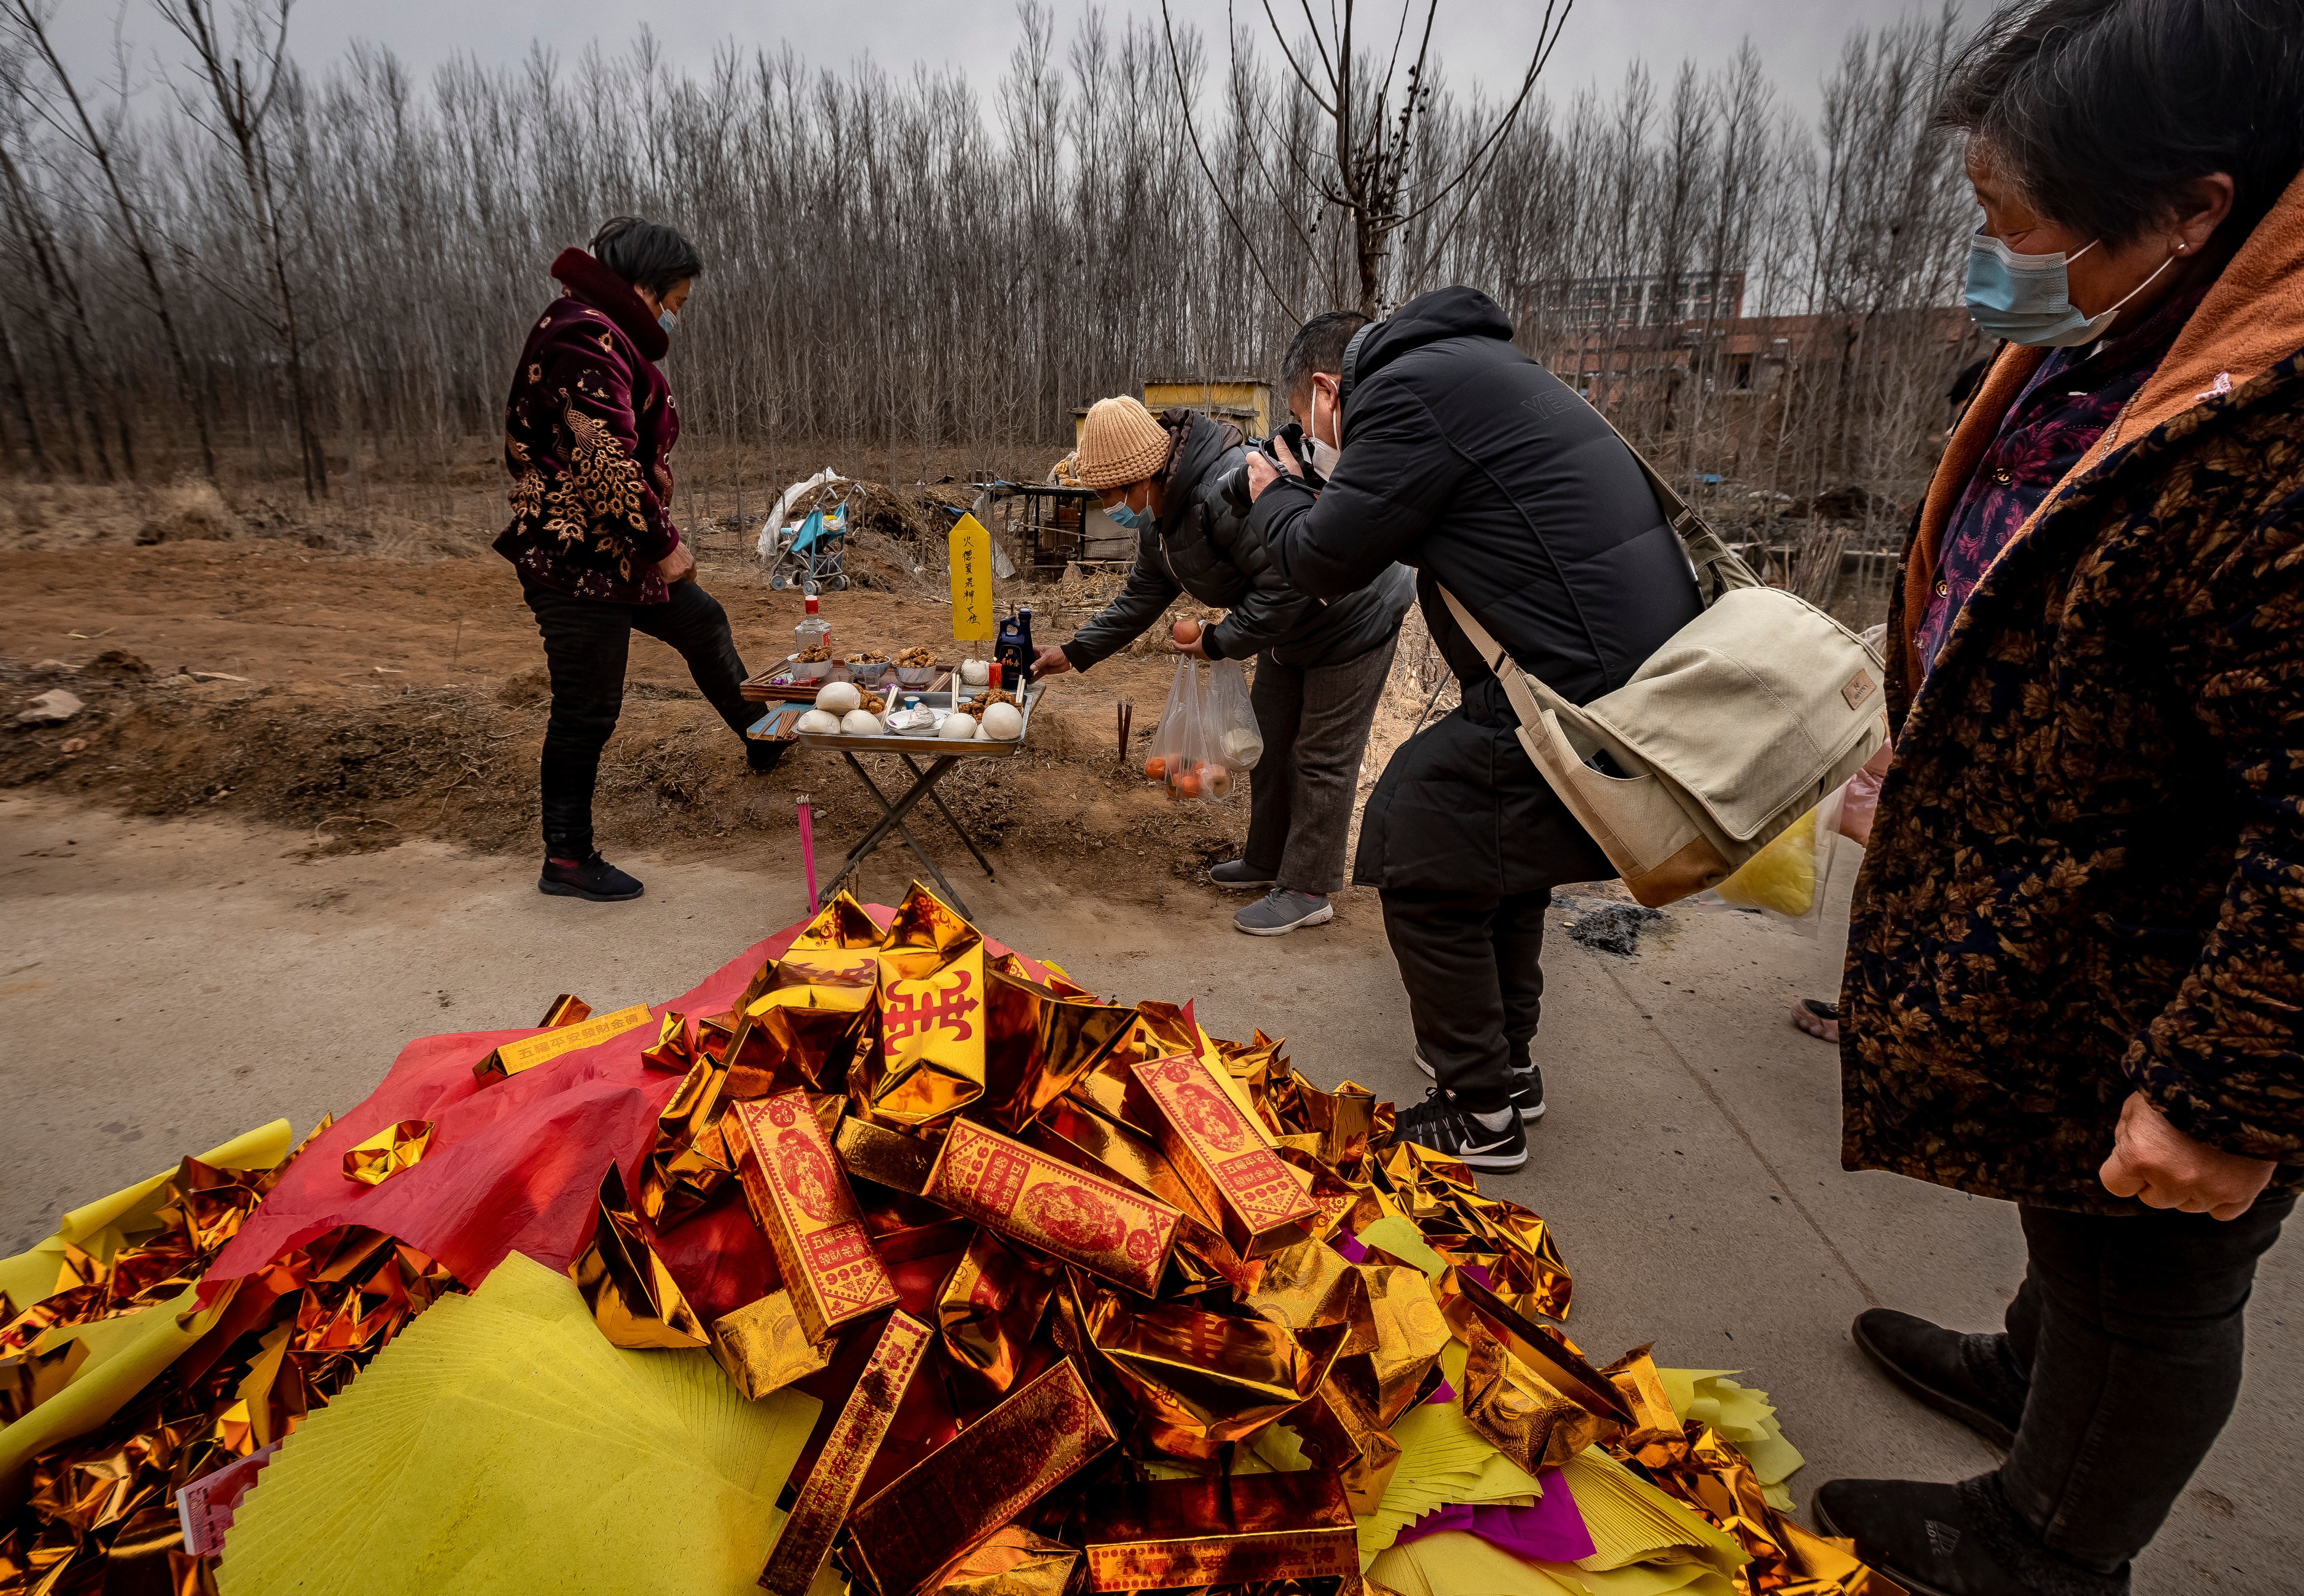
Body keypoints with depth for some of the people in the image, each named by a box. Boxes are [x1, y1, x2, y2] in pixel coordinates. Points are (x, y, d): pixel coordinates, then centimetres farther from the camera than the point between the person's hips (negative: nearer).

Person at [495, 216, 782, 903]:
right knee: (587, 710, -2)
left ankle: (763, 738, 45)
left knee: (703, 623, 24)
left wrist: (655, 544, 17)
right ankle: (566, 861, 12)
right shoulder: (586, 335, -18)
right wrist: (663, 544, -16)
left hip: (619, 556, 11)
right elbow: (603, 463, -26)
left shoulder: (605, 334, 16)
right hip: (577, 562, -11)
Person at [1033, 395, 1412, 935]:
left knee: (1322, 758, -2)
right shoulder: (1160, 517, -1)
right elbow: (1141, 597, 10)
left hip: (1354, 619, -10)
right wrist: (1076, 652, 7)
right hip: (1290, 630, 10)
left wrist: (1219, 642, -23)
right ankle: (1267, 861, 34)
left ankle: (1308, 892, 10)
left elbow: (1286, 586, -34)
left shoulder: (1229, 490, -35)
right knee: (1269, 739, 17)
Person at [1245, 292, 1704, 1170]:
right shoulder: (1472, 361, 21)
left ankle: (1481, 1112, 13)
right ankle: (1507, 1060, 39)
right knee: (1497, 844, 25)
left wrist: (1274, 498, 12)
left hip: (1579, 683, -10)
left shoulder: (1404, 390, -11)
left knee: (1423, 864, 0)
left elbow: (1325, 561, -8)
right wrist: (1306, 493, 24)